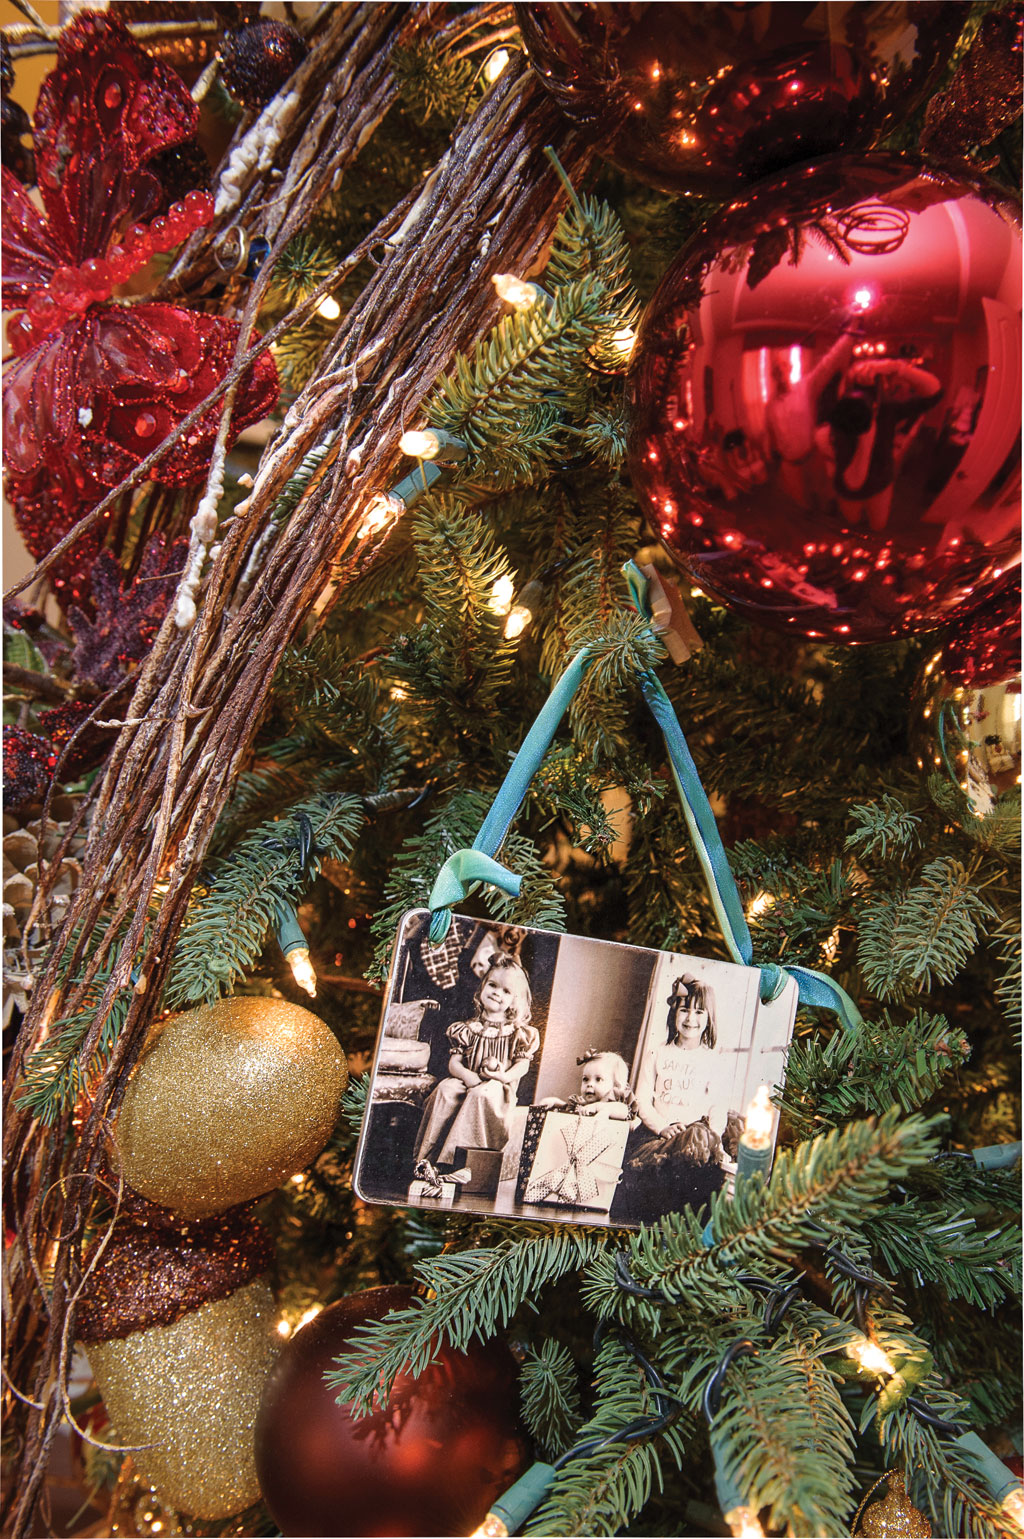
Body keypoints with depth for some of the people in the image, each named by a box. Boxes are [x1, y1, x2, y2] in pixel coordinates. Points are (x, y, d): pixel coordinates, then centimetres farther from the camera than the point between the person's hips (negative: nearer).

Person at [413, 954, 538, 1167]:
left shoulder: (518, 1033, 4)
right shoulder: (469, 1029, 9)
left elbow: (523, 1064, 0)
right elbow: (453, 1062, 5)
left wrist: (504, 1076, -21)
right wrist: (466, 1075, -17)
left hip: (498, 1086, -3)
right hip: (467, 1080, 3)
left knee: (481, 1095, -35)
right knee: (445, 1090, -27)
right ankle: (429, 1153, -23)